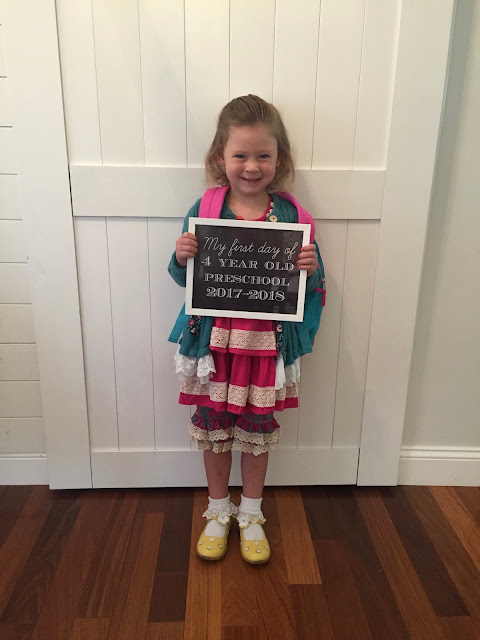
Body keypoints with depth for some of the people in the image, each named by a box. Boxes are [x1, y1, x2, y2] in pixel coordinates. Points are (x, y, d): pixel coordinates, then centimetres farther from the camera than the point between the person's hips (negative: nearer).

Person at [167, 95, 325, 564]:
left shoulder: (290, 214, -4)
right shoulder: (205, 210, -4)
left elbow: (313, 283, 2)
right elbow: (185, 279, 4)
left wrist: (311, 269, -19)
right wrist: (181, 258, -17)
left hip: (266, 342, 0)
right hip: (215, 340, 1)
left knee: (257, 430, 14)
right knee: (213, 427, 13)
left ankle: (251, 514, 39)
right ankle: (218, 511, 39)